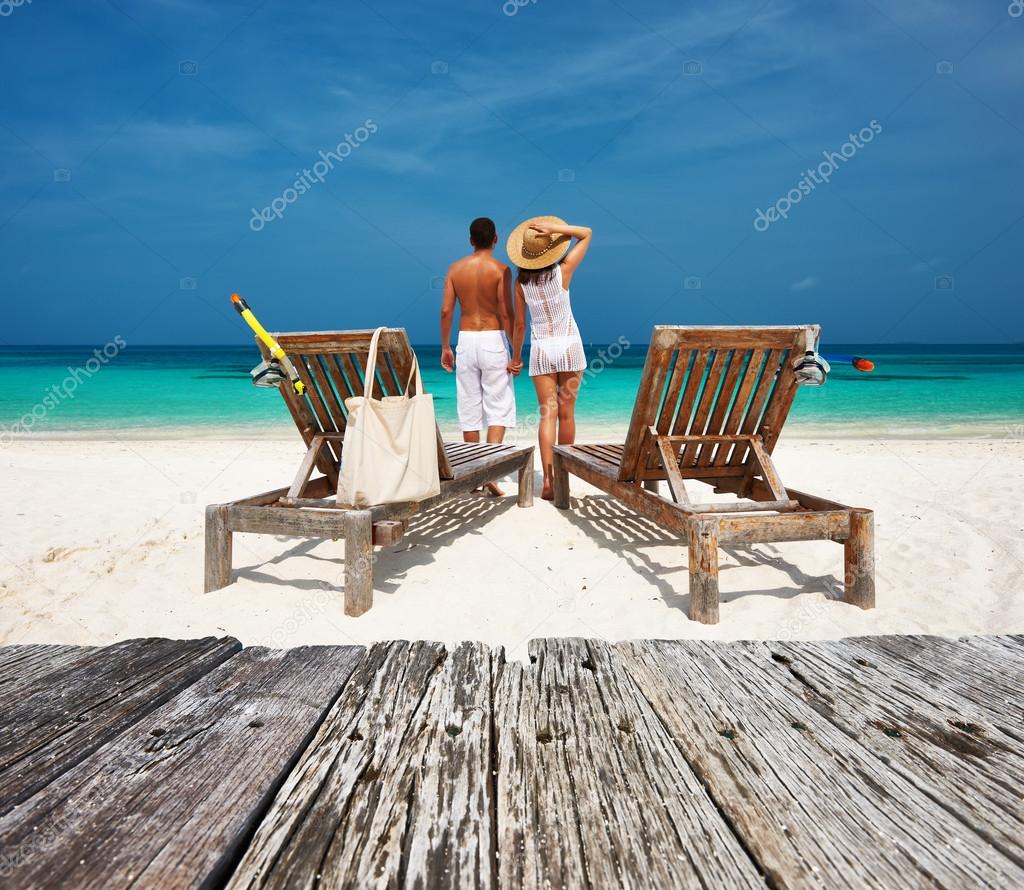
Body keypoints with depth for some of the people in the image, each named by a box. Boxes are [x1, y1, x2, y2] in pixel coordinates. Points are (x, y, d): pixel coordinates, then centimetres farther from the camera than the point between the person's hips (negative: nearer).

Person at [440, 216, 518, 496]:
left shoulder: (455, 268, 5)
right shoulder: (500, 270, -6)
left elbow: (446, 310, 2)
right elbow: (506, 313, -13)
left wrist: (445, 347, 10)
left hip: (466, 340, 4)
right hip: (493, 340, -3)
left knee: (469, 408, 9)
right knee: (499, 407, 3)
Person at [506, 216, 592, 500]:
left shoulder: (521, 281, -4)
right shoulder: (563, 271, -8)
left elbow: (519, 324, 0)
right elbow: (586, 233, 2)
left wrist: (516, 356, 12)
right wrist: (554, 227, -10)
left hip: (541, 349, 1)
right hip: (569, 346, -1)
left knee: (548, 413, -2)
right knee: (566, 413, 8)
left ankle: (548, 479, -13)